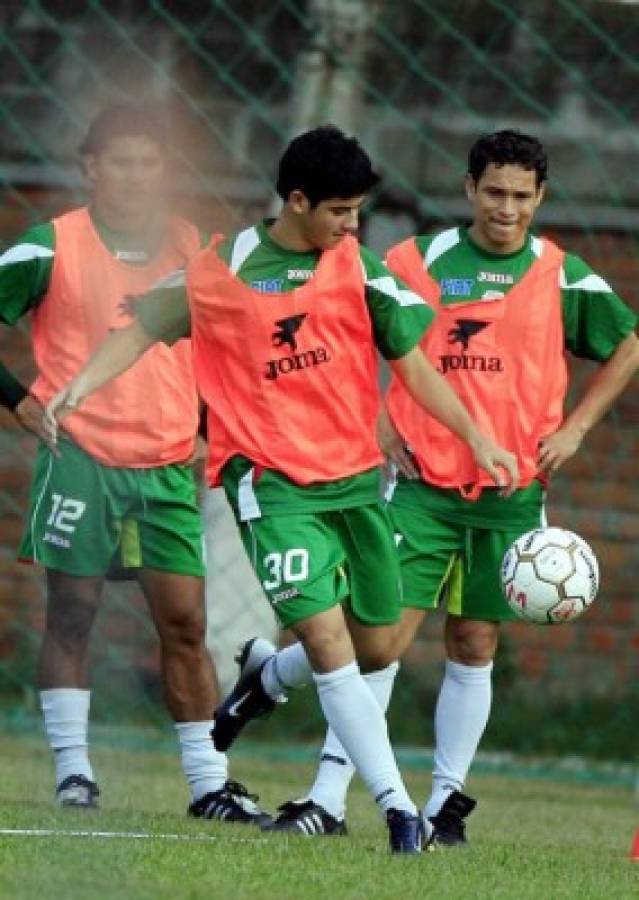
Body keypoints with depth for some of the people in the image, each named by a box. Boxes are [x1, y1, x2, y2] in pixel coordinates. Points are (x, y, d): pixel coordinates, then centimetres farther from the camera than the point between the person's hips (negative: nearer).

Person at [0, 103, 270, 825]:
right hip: (79, 458, -3)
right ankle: (72, 771, 6)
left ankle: (209, 783, 7)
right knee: (72, 610, -1)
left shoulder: (190, 246, 8)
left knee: (185, 621, 3)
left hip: (169, 465, 4)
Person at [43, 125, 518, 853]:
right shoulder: (222, 270, -2)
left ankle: (262, 686, 40)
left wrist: (476, 439, 5)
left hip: (356, 475, 4)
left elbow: (410, 360, 8)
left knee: (378, 643, 10)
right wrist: (81, 386, -1)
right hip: (273, 483, -4)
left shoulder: (358, 267, 4)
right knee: (328, 637, -15)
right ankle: (398, 807, -16)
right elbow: (147, 326, 11)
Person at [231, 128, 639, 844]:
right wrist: (377, 421, -1)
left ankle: (446, 801, 16)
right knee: (385, 633, -9)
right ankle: (329, 796, -9)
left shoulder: (562, 276, 3)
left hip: (512, 491, 1)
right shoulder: (418, 260, -1)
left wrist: (575, 428, 4)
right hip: (423, 483, -1)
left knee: (474, 646, 6)